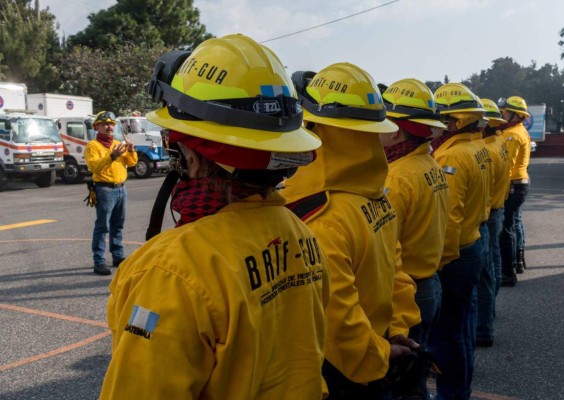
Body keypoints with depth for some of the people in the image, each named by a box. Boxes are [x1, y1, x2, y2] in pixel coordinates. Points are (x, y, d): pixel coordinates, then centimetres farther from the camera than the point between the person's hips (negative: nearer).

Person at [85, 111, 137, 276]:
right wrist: (112, 156, -28)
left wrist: (131, 151, -7)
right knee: (102, 226, -8)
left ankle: (118, 256, 22)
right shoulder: (93, 145, -4)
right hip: (105, 190, -6)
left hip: (121, 188, 7)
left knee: (118, 225, 13)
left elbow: (131, 162, 13)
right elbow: (93, 166, -17)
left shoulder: (118, 144, 17)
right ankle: (99, 262, -8)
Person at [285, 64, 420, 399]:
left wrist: (376, 357, -14)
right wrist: (398, 329, 8)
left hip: (340, 369, -7)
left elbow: (336, 318, -28)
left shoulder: (320, 220, -27)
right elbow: (389, 269, 5)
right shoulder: (376, 194, -2)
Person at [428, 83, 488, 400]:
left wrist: (441, 263, -19)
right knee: (461, 323, 20)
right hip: (471, 246, 10)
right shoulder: (474, 151, 9)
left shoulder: (453, 157, -20)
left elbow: (448, 218, -25)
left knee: (446, 332, 0)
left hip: (452, 257, -10)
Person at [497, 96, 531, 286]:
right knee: (512, 225, 21)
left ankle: (508, 274, -6)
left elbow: (506, 164, -23)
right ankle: (516, 262, 34)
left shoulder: (513, 135, -17)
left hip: (512, 186, -11)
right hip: (519, 184, 11)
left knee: (506, 229, -8)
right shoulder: (520, 131, 16)